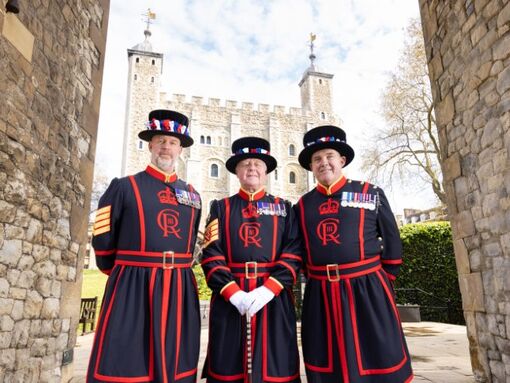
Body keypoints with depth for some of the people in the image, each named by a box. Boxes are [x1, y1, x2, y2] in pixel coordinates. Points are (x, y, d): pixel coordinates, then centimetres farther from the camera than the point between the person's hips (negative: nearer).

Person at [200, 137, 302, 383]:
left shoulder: (283, 208, 10)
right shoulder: (221, 208, 9)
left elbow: (294, 254, -1)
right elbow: (211, 255, -1)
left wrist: (267, 290, -14)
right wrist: (234, 293, -13)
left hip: (274, 299, 1)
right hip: (229, 299, 0)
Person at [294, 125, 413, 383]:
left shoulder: (371, 194, 3)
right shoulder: (302, 205, 8)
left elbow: (392, 244, 6)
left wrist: (380, 282, 6)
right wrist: (320, 282, 9)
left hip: (367, 291, -2)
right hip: (320, 297, 2)